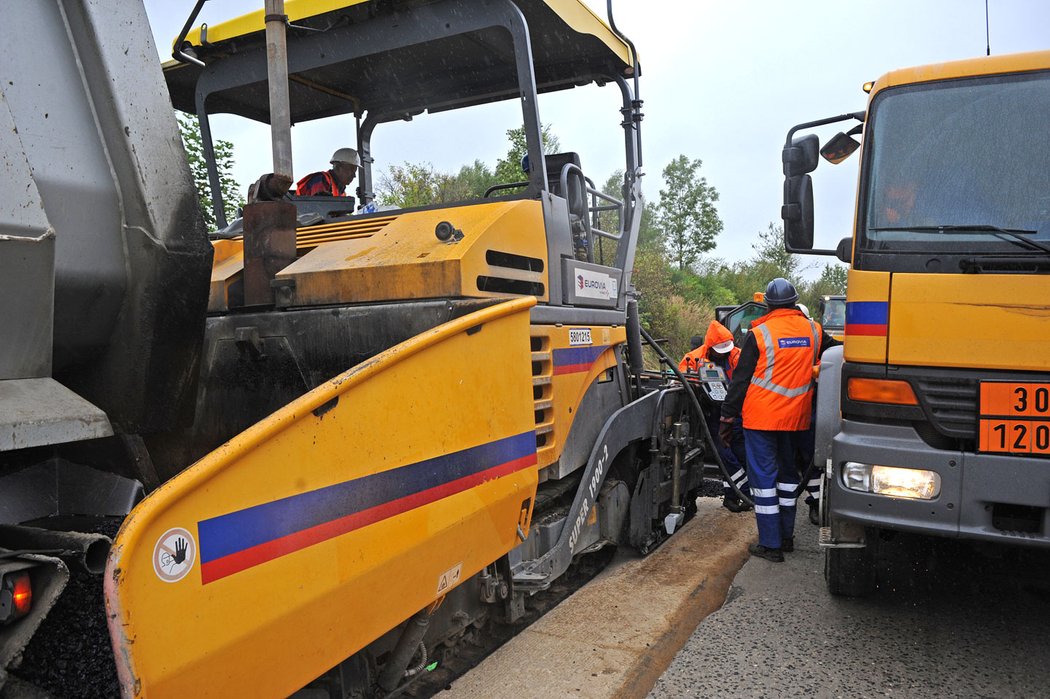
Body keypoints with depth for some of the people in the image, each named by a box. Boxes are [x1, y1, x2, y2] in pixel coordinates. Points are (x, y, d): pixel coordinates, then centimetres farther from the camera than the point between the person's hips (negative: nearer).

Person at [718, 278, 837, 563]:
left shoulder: (759, 333, -10)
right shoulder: (813, 330, 3)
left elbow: (741, 379, -7)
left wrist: (727, 418, -2)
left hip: (761, 418, -5)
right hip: (796, 417, 5)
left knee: (763, 476, 1)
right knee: (787, 472, 19)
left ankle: (771, 544, 4)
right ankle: (786, 536, 27)